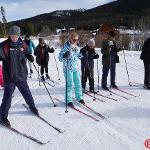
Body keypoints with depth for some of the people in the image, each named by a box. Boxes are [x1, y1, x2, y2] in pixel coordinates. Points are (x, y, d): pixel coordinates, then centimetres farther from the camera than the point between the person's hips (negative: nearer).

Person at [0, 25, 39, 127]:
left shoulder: (22, 44, 1)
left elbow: (27, 53, 14)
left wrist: (30, 57, -7)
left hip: (21, 75, 3)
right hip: (9, 77, -3)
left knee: (27, 93, 17)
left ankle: (32, 107, 41)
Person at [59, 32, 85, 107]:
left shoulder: (75, 46, 9)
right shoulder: (66, 46, -13)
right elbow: (60, 58, -19)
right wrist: (65, 56, -38)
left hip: (76, 68, 7)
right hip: (68, 69, -7)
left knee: (78, 83, 13)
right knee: (69, 85, -2)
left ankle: (79, 97, 29)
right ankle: (68, 100, 11)